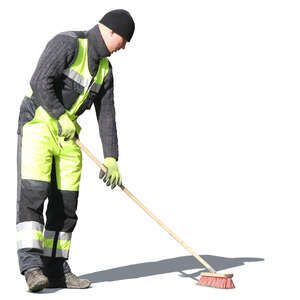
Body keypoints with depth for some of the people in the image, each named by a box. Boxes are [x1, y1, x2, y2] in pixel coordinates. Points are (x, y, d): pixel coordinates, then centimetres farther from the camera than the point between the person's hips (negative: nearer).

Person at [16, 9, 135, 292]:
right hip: (37, 123, -7)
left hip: (68, 135, 7)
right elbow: (40, 81, -23)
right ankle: (32, 266, -18)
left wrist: (111, 158, -1)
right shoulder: (67, 43, -13)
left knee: (66, 202, 3)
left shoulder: (105, 69, 10)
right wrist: (62, 117, -18)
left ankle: (55, 269, 9)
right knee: (33, 192, -17)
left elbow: (106, 116, 7)